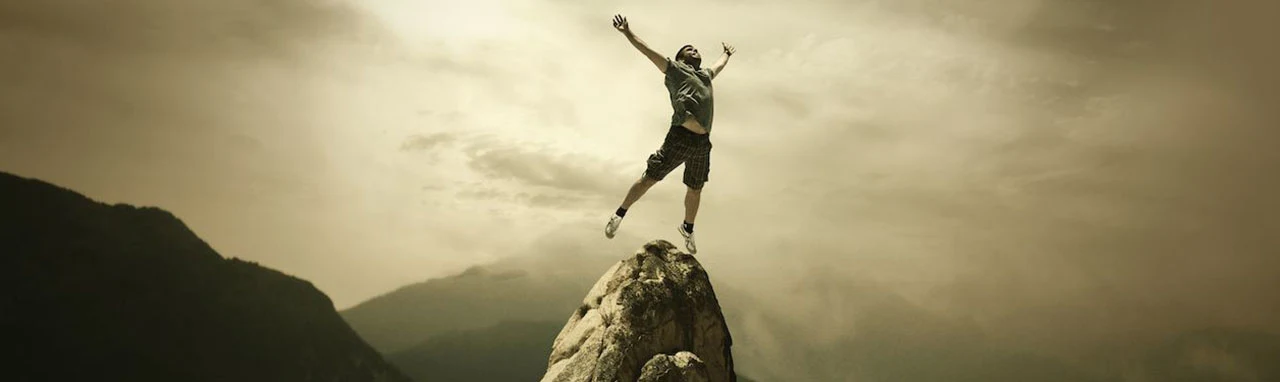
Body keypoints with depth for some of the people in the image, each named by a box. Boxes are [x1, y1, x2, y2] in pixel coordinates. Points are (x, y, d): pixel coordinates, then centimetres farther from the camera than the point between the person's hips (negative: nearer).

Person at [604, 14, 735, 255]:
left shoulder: (706, 74, 28)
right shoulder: (675, 69, 12)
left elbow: (719, 64, 49)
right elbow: (649, 51, 8)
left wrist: (727, 54, 67)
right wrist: (627, 33, 3)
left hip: (702, 142, 6)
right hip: (680, 137, -6)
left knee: (695, 190, 13)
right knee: (649, 178, -5)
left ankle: (687, 229, 33)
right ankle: (619, 215, 10)